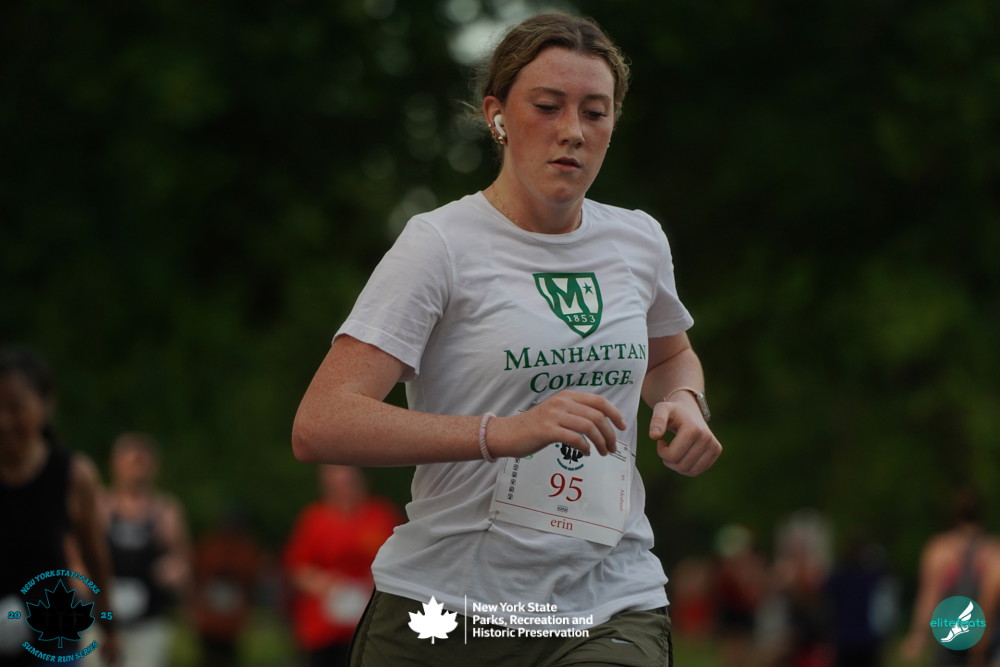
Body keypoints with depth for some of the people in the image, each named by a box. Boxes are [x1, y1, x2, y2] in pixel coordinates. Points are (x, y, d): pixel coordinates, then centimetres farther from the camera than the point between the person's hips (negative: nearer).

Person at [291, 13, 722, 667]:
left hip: (613, 609, 1)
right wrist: (502, 433, -29)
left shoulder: (640, 241, 9)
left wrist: (686, 402, 9)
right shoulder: (441, 243, -7)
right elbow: (319, 426, -19)